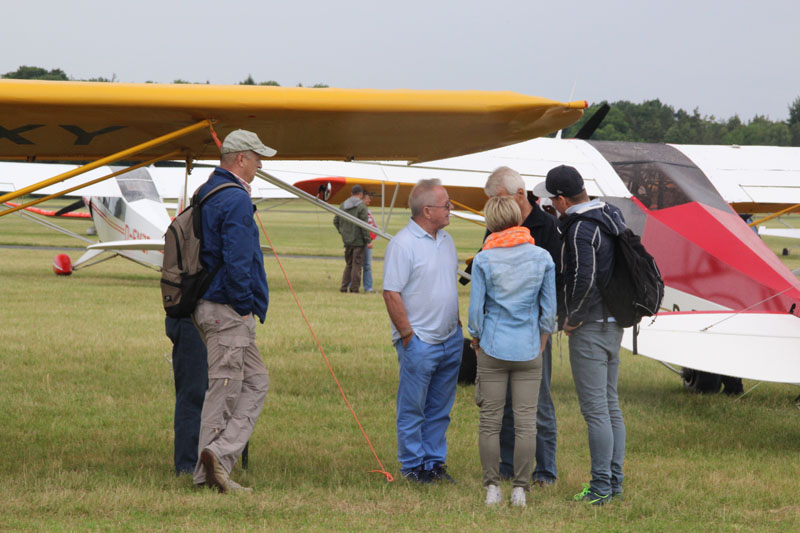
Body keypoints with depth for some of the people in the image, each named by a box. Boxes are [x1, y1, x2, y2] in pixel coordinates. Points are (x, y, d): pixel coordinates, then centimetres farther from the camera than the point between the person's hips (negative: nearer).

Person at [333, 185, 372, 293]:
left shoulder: (343, 205, 8)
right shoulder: (361, 206, -12)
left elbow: (336, 221, 13)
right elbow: (364, 225, -15)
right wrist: (368, 240, -11)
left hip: (347, 240, 6)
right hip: (359, 240, -6)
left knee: (348, 264, 15)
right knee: (357, 264, 0)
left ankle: (344, 287, 11)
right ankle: (354, 287, 0)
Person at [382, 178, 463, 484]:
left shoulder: (445, 240, 13)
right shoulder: (403, 244, -13)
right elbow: (391, 293, -15)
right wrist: (407, 336, -16)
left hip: (451, 340, 7)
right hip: (420, 341, -7)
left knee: (440, 408, 12)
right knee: (412, 408, 0)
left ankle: (435, 461, 20)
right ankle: (413, 466, 7)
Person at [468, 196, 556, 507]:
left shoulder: (484, 260, -6)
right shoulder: (542, 258, -2)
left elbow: (475, 309, -3)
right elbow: (549, 309, 3)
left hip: (493, 350, -1)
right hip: (528, 351, 1)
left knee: (490, 421, 7)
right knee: (526, 422, 4)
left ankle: (492, 487, 7)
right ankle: (520, 489, 4)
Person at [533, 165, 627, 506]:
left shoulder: (581, 229, -19)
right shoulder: (612, 217, 10)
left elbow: (584, 280, -27)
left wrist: (572, 318, -14)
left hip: (589, 327, -10)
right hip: (614, 325, 10)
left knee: (595, 409, -7)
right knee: (610, 404, 14)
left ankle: (601, 487, -6)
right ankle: (615, 481, 19)